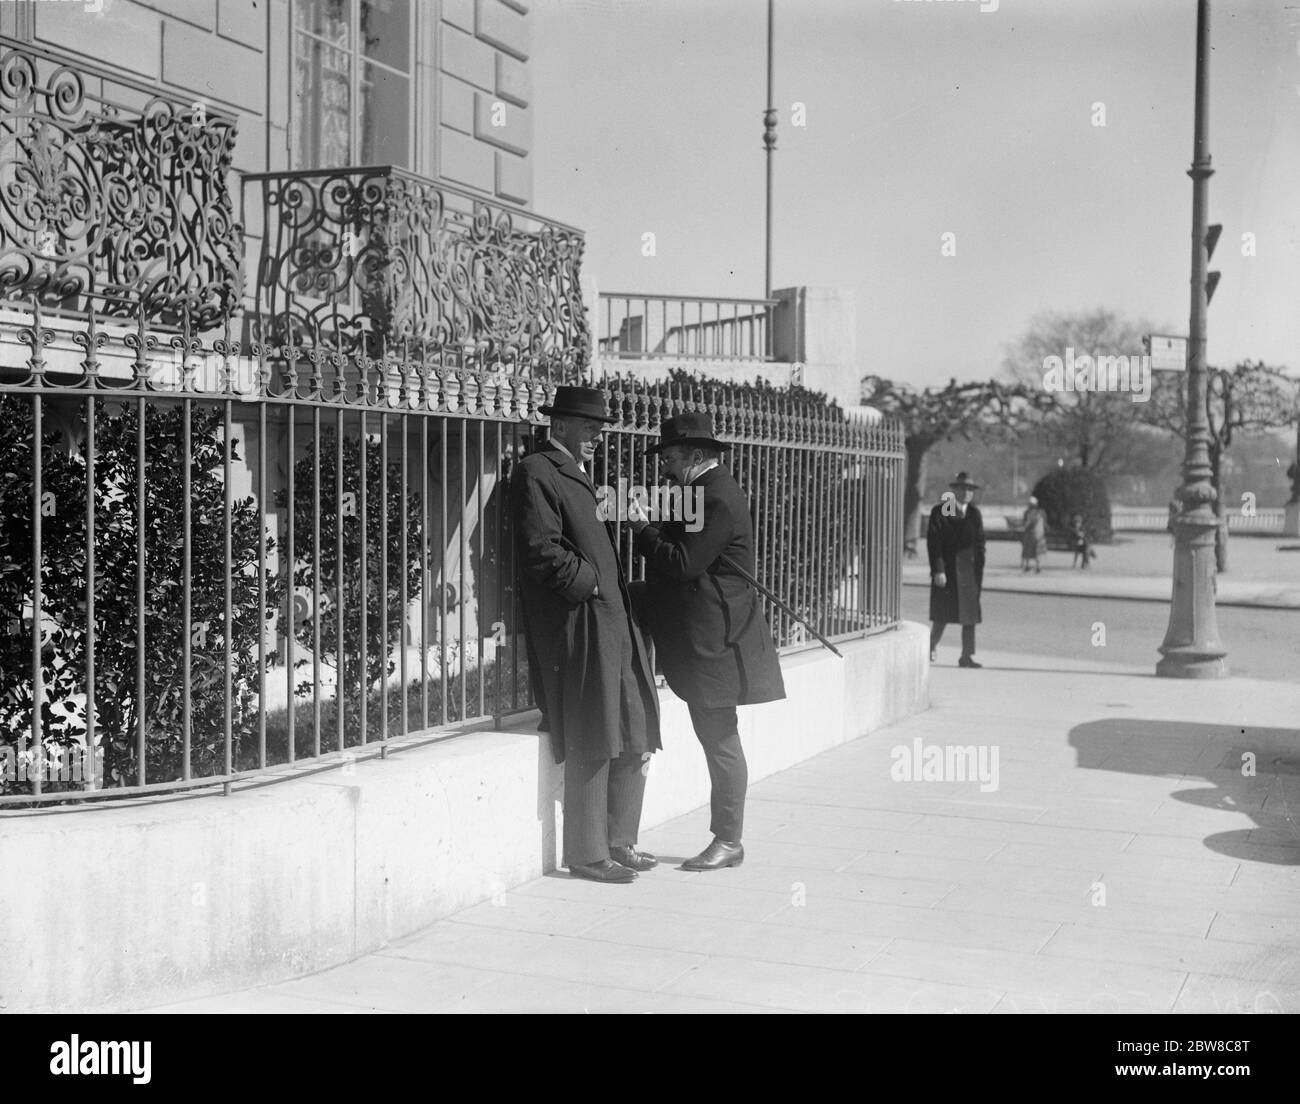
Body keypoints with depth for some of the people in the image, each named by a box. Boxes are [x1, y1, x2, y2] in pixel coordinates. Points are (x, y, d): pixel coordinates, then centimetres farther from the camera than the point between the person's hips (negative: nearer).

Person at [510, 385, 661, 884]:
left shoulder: (578, 474, 22)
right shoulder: (536, 473, -8)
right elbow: (542, 550, -18)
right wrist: (591, 581, -13)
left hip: (612, 623, 10)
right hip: (578, 627, -10)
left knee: (635, 740, 11)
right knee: (592, 746, -4)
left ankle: (619, 841, 22)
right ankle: (587, 853, 7)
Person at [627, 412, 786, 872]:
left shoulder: (718, 497, -16)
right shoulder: (708, 491, 17)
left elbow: (683, 564, -21)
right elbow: (680, 555, 18)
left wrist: (642, 528, -10)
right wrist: (649, 528, 4)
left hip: (713, 640, -10)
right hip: (702, 639, 10)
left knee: (721, 740, -3)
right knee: (716, 739, 12)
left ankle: (728, 842, 5)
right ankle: (724, 836, 18)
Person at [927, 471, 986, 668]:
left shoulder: (974, 514, 11)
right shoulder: (940, 512, -2)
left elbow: (979, 543, 10)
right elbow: (933, 542, -8)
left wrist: (979, 571, 2)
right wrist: (937, 570, -16)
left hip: (969, 571, 4)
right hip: (946, 571, -4)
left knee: (970, 615, 2)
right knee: (942, 616, 1)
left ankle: (967, 656, 6)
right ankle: (932, 646, 22)